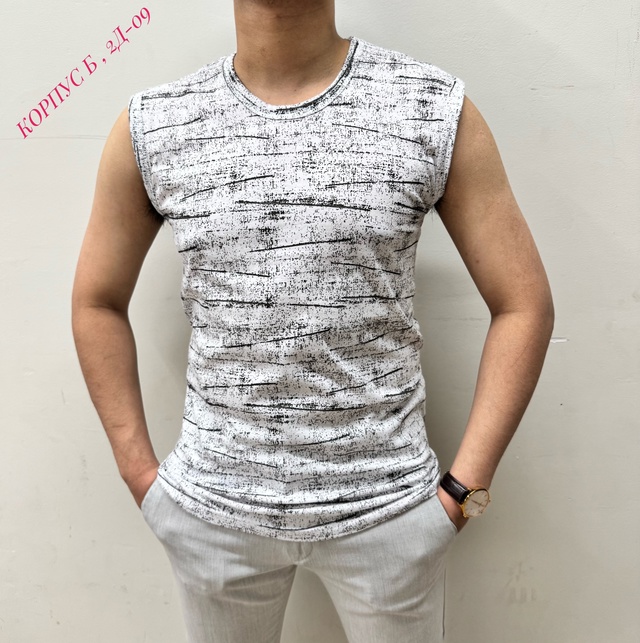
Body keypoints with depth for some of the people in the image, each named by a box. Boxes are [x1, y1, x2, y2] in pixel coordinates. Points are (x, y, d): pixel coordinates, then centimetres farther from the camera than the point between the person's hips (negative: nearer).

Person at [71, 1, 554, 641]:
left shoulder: (438, 111, -7)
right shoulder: (148, 127, -2)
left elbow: (524, 304, -4)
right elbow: (97, 303, 7)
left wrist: (462, 487, -7)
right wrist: (141, 474, 2)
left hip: (386, 506, -1)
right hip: (211, 506, 2)